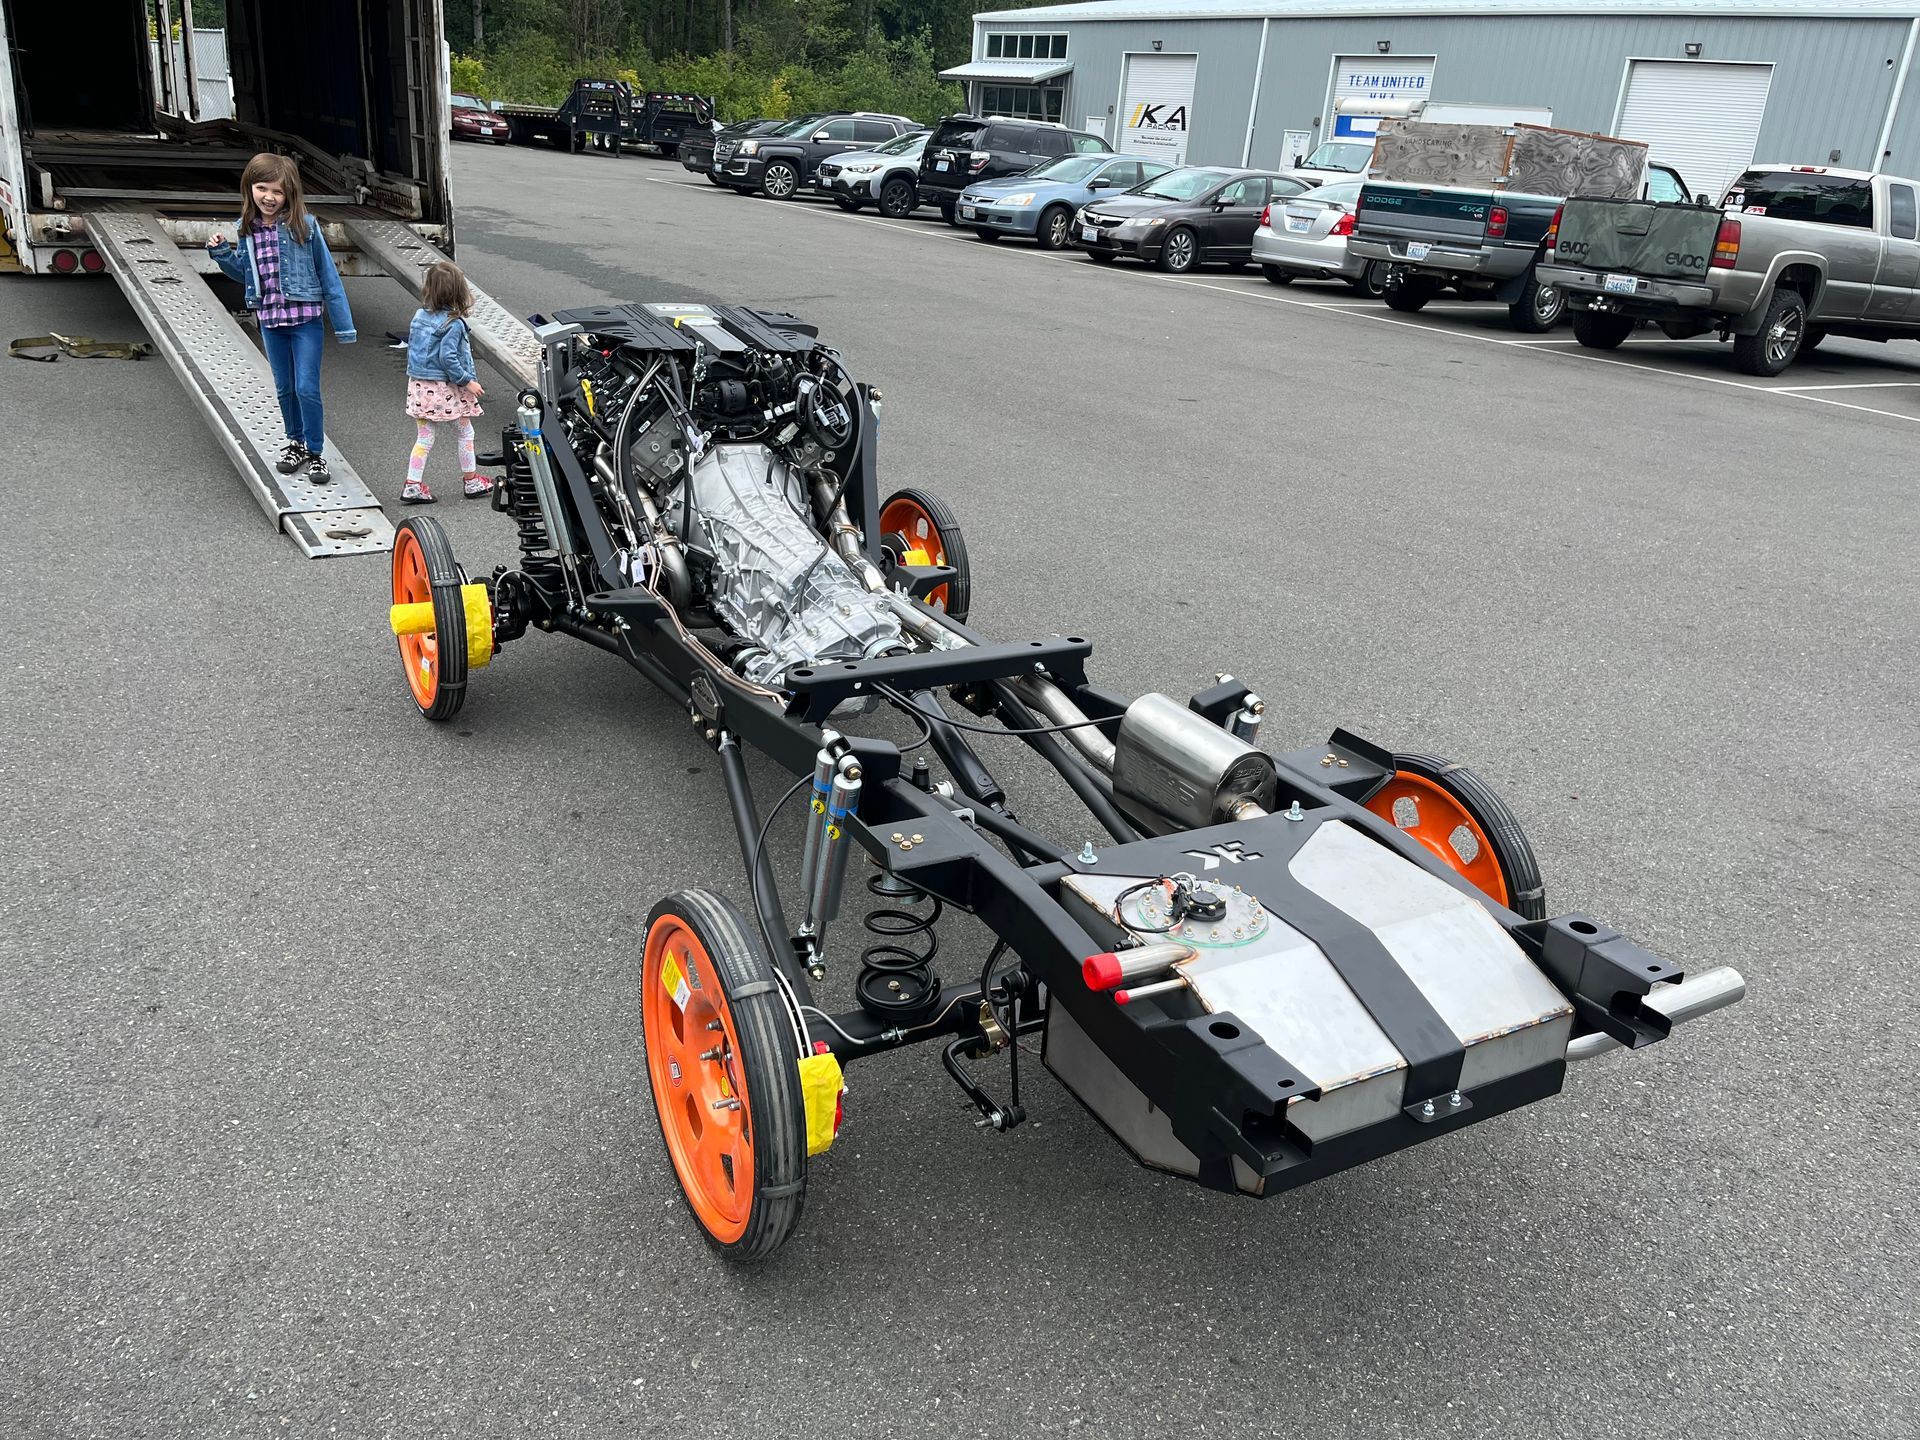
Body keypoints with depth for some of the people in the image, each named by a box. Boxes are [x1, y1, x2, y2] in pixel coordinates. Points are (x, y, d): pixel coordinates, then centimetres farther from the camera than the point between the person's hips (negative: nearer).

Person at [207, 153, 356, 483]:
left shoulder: (304, 226, -10)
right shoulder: (246, 230, 2)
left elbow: (327, 274, -7)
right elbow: (245, 273, 17)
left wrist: (343, 325, -7)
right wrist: (221, 253, -2)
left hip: (305, 318, -5)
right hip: (270, 319, 5)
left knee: (306, 388, -7)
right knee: (284, 388, 15)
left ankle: (316, 453, 6)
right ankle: (296, 443, 31)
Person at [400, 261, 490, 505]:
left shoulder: (419, 316, 4)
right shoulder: (453, 323, -17)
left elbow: (412, 348, 10)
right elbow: (447, 357, -22)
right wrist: (468, 381, -16)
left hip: (418, 385, 6)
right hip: (445, 389, -6)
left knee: (424, 437, 11)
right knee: (465, 433, 13)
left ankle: (413, 485, 7)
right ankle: (470, 480, 24)